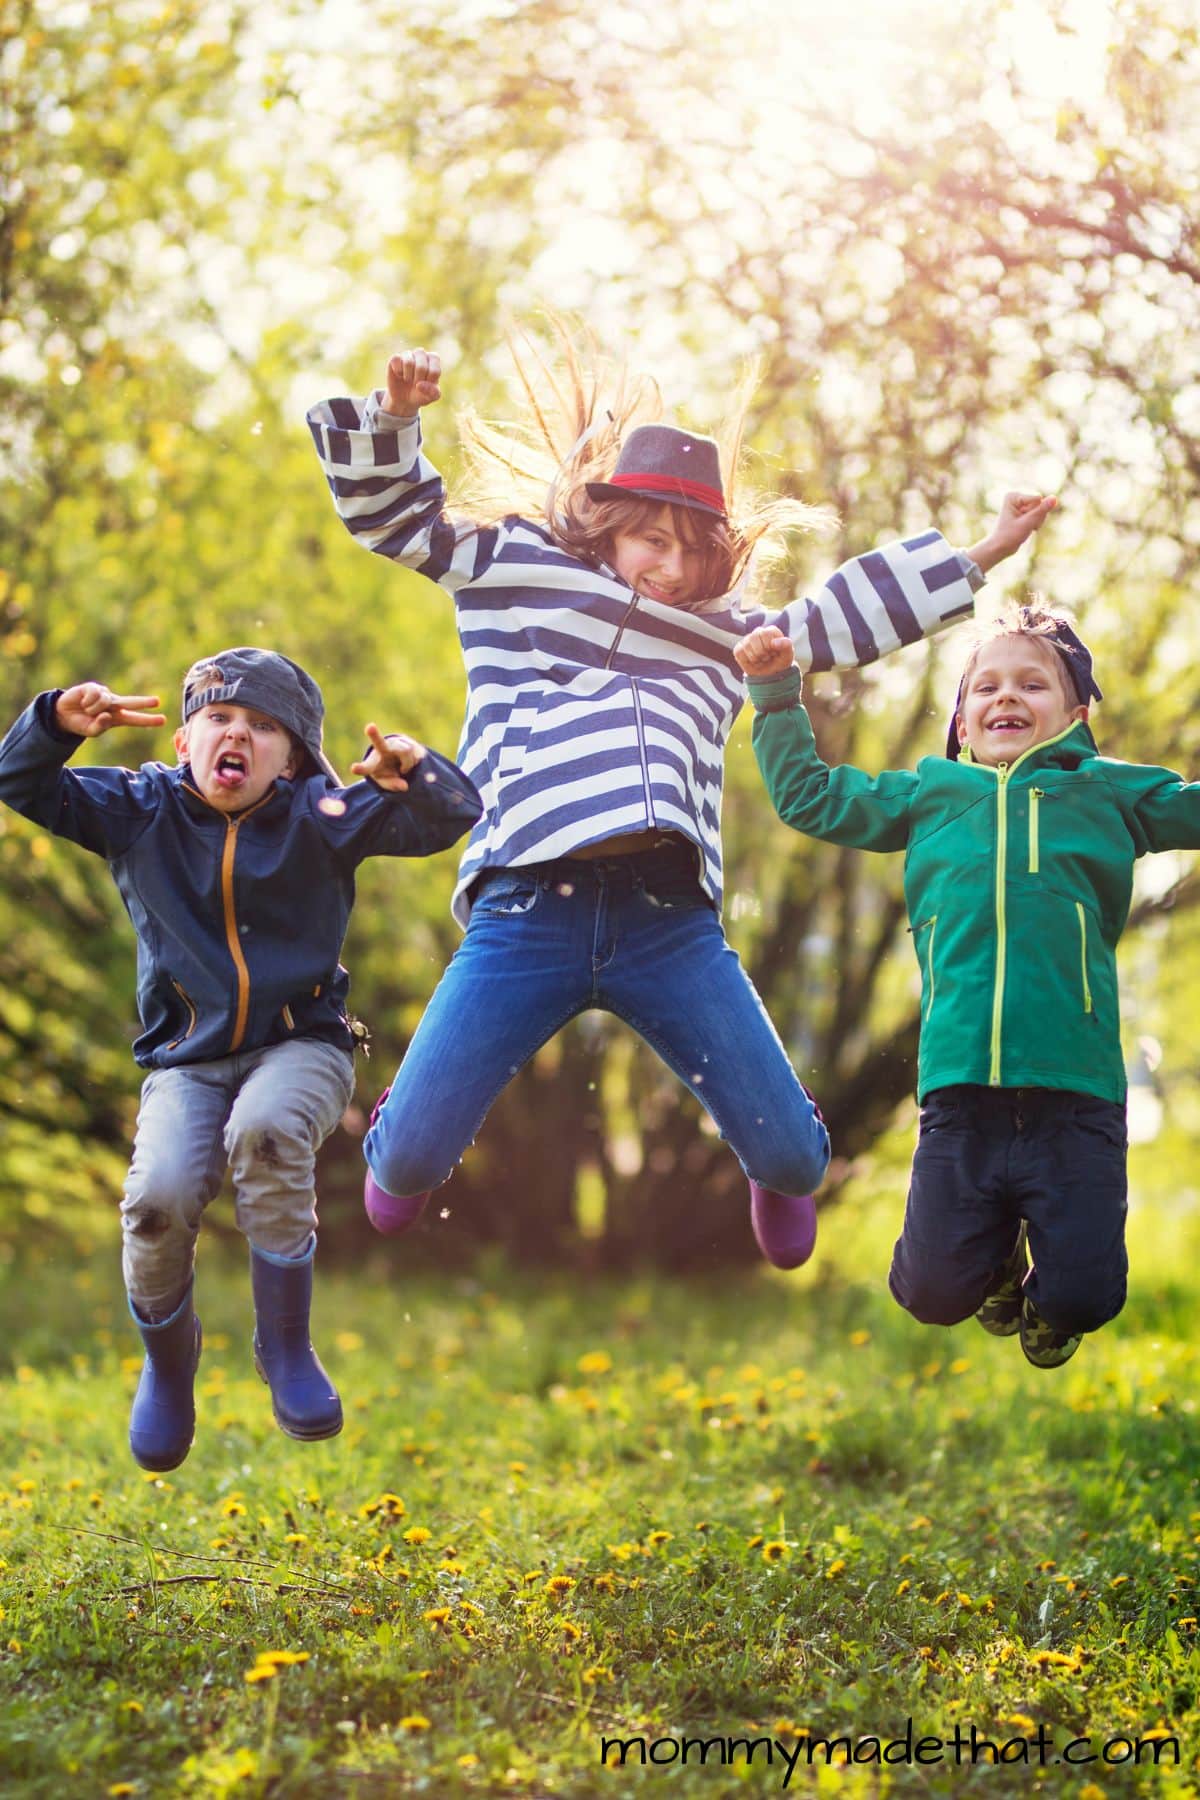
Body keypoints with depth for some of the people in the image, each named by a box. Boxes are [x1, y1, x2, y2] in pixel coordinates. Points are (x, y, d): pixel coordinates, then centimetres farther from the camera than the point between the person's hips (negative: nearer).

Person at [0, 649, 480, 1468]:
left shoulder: (320, 817, -2)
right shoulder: (141, 811, 2)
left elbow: (450, 818, -8)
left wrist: (412, 769, -31)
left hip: (301, 1046, -1)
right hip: (187, 1063, 2)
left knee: (265, 1129, -37)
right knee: (158, 1199, -26)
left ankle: (287, 1347, -17)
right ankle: (169, 1361, 8)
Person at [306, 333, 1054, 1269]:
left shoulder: (724, 632, 27)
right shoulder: (514, 566, 18)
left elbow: (843, 617, 33)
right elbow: (391, 510, 17)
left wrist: (975, 558, 33)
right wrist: (395, 413, 0)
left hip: (673, 921, 3)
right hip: (527, 912, -2)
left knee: (792, 1158, -1)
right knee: (409, 1159, -8)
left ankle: (781, 1174, 39)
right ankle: (403, 1150, 33)